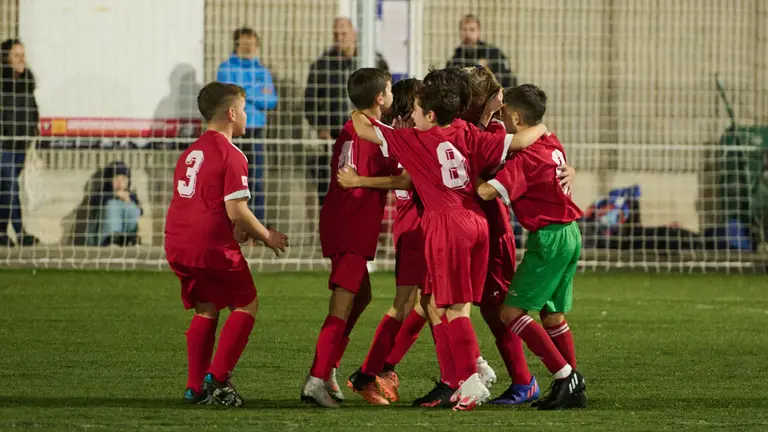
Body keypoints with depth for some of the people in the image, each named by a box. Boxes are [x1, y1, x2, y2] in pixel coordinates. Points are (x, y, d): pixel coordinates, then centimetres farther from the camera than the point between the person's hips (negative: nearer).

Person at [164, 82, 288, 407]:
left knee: (206, 310, 20)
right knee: (246, 305, 8)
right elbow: (236, 211, -16)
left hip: (177, 246, 8)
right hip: (211, 247, -8)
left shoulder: (189, 153, 15)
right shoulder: (231, 155, -11)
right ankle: (218, 377, -3)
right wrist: (266, 237, -1)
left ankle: (196, 387, 15)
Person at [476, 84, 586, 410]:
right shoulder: (553, 146, 8)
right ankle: (574, 390, 16)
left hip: (549, 237, -9)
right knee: (552, 314, 16)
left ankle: (565, 377, -13)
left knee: (512, 312, -7)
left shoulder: (526, 157, -17)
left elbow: (487, 191, -29)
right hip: (570, 235, 9)